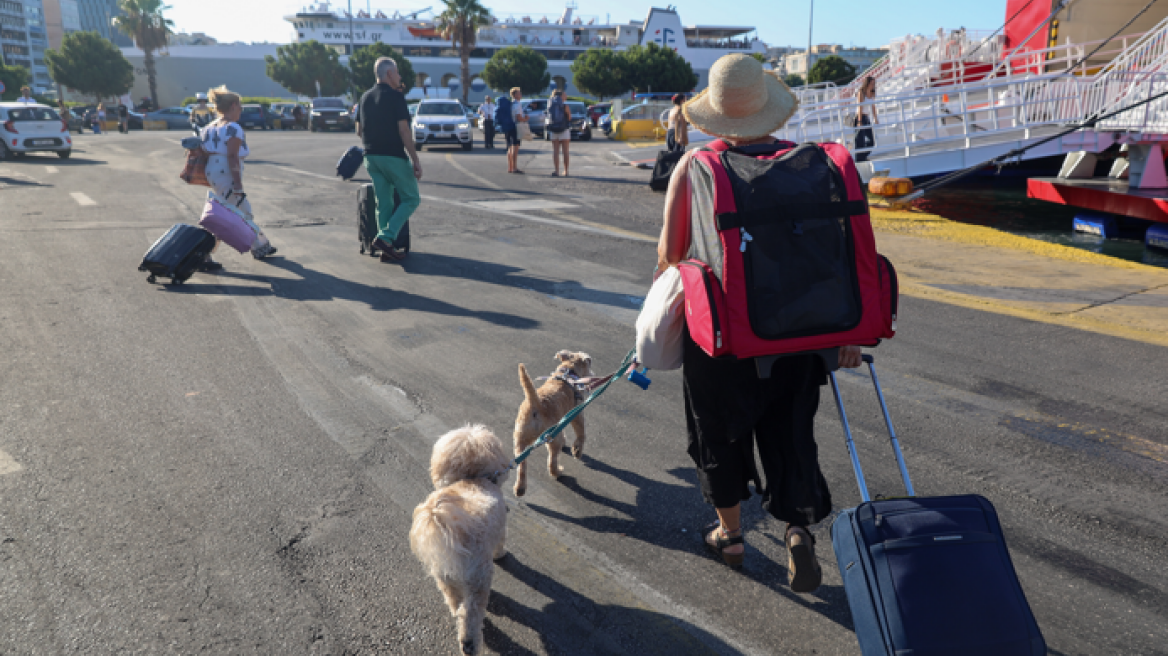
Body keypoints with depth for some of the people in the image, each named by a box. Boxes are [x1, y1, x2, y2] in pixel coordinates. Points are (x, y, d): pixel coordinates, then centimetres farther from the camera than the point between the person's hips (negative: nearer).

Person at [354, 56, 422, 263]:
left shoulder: (365, 98, 12)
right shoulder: (395, 97, -10)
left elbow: (359, 131, 16)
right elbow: (404, 130, -16)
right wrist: (416, 160, -15)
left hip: (371, 157, 7)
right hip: (394, 156, -7)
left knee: (383, 203, 12)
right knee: (411, 199, 4)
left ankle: (387, 249, 10)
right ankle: (385, 237, -10)